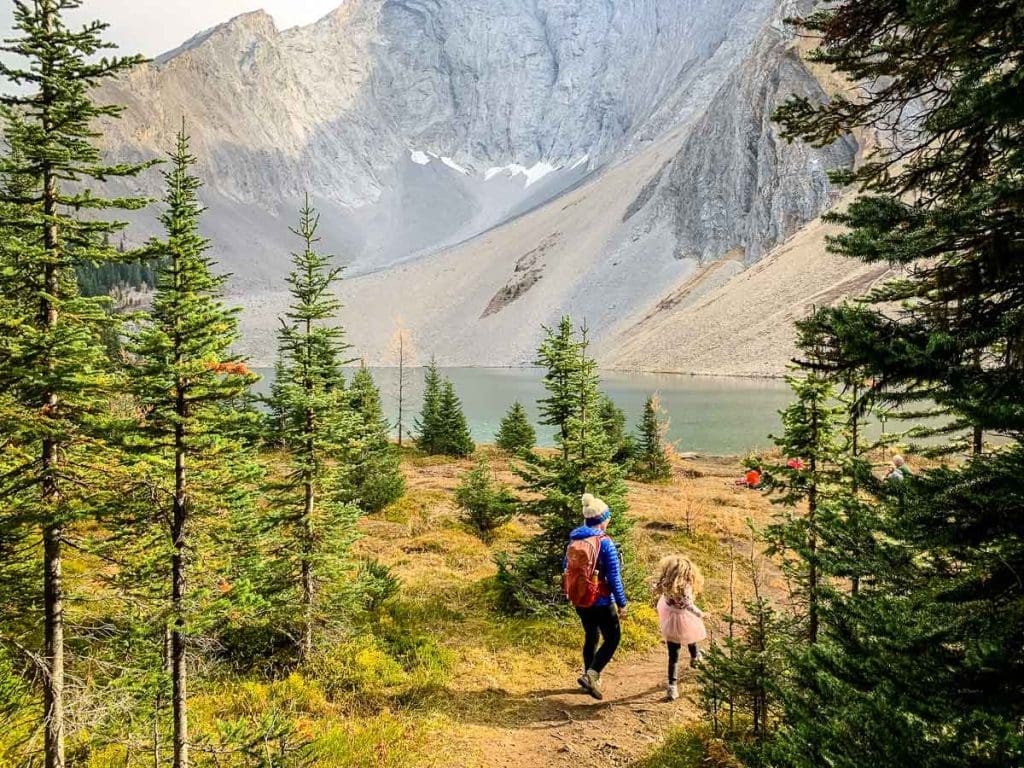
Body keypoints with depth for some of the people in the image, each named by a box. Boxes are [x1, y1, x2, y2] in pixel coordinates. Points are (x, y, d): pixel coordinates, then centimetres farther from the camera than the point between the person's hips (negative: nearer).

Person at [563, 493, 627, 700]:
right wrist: (621, 603, -7)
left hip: (579, 600, 6)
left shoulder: (573, 540, 1)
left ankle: (591, 678, 30)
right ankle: (591, 675, -5)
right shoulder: (605, 543, -18)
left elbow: (566, 570, 10)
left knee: (591, 637, 22)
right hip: (600, 602, -6)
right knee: (613, 638, 9)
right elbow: (614, 577, -17)